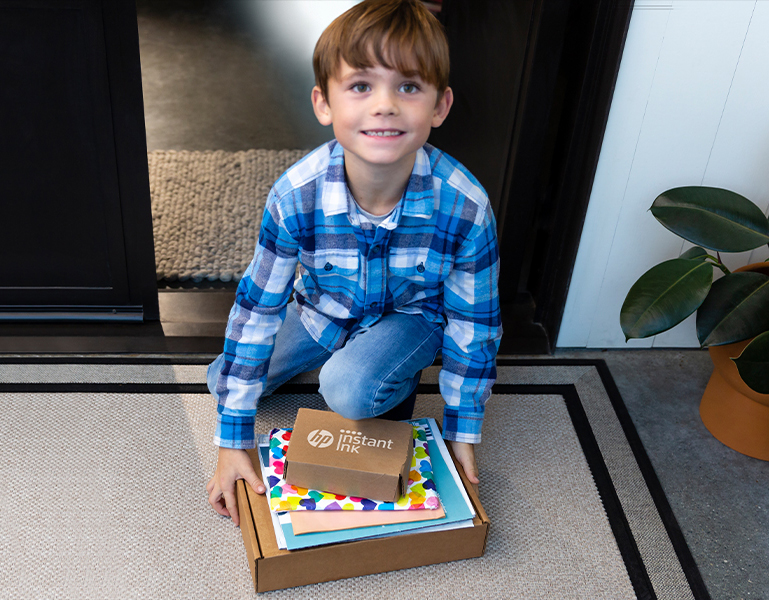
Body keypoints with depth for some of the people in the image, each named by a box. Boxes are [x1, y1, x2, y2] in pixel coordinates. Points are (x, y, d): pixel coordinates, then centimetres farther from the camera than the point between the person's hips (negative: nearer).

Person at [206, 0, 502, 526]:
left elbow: (474, 325, -17)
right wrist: (234, 442, -16)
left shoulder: (465, 206, -34)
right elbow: (257, 307, -20)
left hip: (412, 312, -2)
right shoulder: (295, 196, -31)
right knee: (222, 382, 1)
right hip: (325, 307, 3)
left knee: (350, 392, -30)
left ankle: (398, 383, 6)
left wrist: (462, 434, -7)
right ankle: (332, 356, 24)